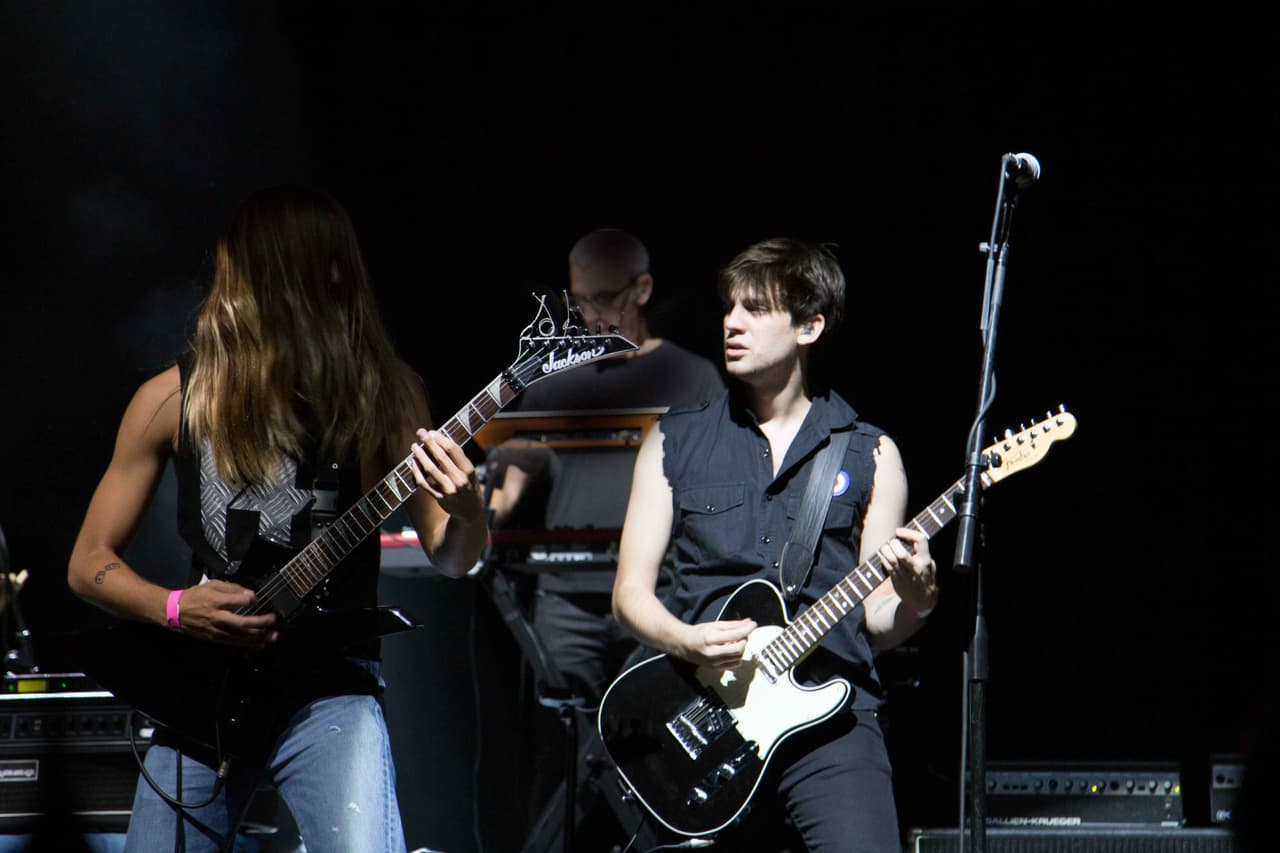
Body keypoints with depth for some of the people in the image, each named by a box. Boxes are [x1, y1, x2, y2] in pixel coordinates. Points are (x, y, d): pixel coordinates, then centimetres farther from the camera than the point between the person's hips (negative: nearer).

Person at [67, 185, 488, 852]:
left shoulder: (381, 393, -2)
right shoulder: (176, 397, 0)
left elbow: (451, 560, 1)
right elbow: (89, 563, 8)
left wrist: (464, 511, -22)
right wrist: (176, 609, -11)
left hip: (329, 689, -2)